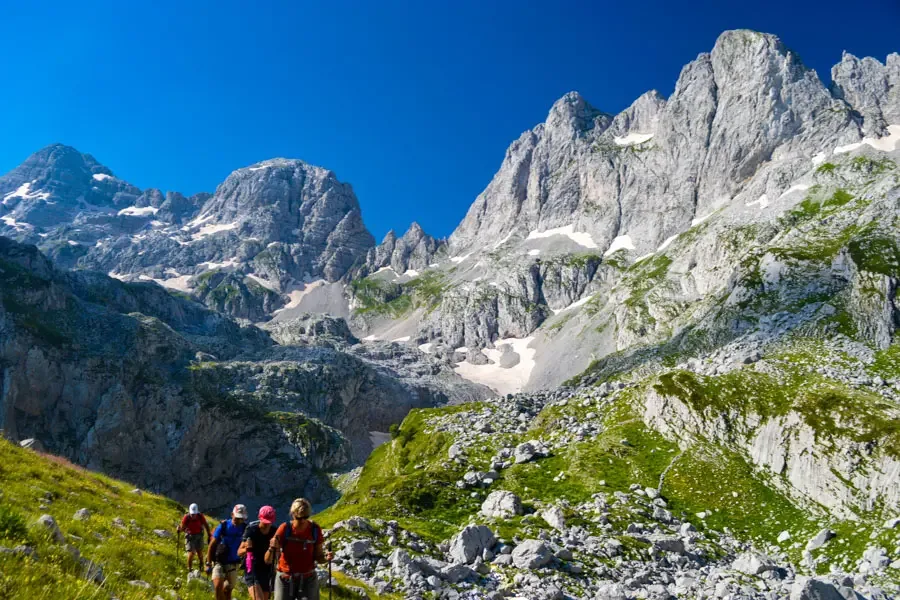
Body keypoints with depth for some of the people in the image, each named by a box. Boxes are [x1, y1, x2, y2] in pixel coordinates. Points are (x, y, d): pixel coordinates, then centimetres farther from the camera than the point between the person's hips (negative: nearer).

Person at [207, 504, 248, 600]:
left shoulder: (245, 528, -7)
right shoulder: (223, 526, -9)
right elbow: (212, 544, -3)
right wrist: (208, 563, -4)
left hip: (233, 564, 2)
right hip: (219, 562, -1)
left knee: (227, 590, 10)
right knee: (218, 587, -20)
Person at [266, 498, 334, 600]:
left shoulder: (315, 530, -11)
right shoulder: (285, 528, -15)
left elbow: (318, 557, -1)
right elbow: (268, 560, -15)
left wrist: (326, 558, -24)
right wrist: (272, 548, -37)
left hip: (308, 580, 0)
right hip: (285, 579, 0)